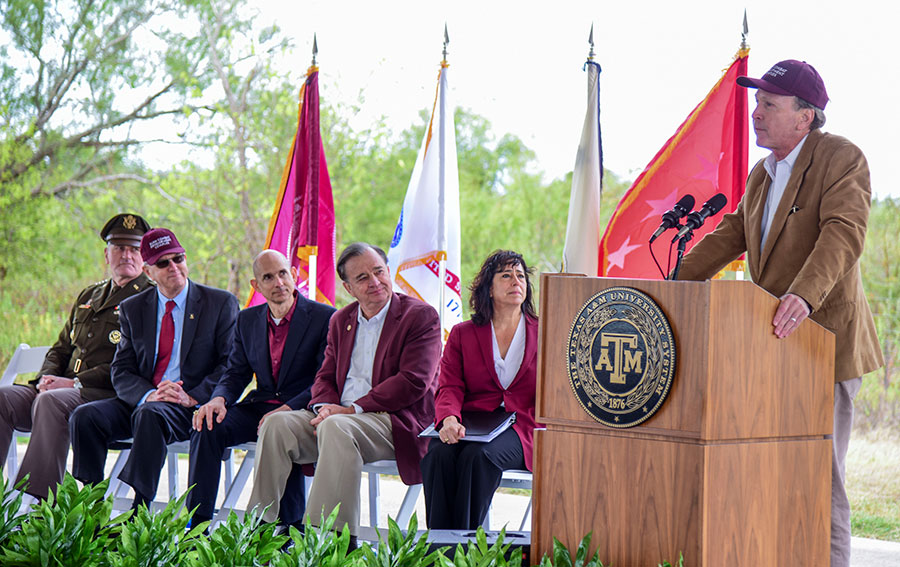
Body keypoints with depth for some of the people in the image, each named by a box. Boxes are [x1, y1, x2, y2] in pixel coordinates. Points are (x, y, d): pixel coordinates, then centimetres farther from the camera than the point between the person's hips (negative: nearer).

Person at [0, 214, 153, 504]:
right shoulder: (88, 296, 25)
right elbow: (61, 348, 27)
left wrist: (75, 383, -15)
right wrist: (46, 378, 3)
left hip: (113, 396, -7)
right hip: (64, 389, 7)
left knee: (51, 401, -35)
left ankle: (33, 503, -42)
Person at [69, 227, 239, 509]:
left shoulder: (221, 303, 4)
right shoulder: (132, 309, 14)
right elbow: (121, 372, 8)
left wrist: (192, 397, -17)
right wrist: (148, 395, -15)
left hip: (192, 408, -4)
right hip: (142, 401, 5)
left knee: (150, 415, -37)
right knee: (85, 416, -21)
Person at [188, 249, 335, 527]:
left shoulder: (325, 317, -4)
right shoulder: (247, 320, 15)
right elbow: (236, 373, 13)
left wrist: (287, 410, -25)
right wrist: (219, 399, -12)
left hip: (302, 411, -5)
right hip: (258, 407, 5)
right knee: (206, 429, -22)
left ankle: (290, 529, -25)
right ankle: (196, 525, -22)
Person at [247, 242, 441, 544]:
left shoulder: (421, 316, -2)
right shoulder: (340, 320, 19)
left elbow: (413, 382, -12)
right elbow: (325, 377, 19)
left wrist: (351, 410, -17)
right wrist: (325, 407, -8)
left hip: (396, 421, -6)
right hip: (339, 415, 6)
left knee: (336, 428, -36)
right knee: (277, 424, -18)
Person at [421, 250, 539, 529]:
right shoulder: (462, 334, 18)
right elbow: (449, 388, 5)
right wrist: (449, 419, -19)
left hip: (520, 432, -2)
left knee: (477, 456, -35)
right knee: (438, 454, -33)